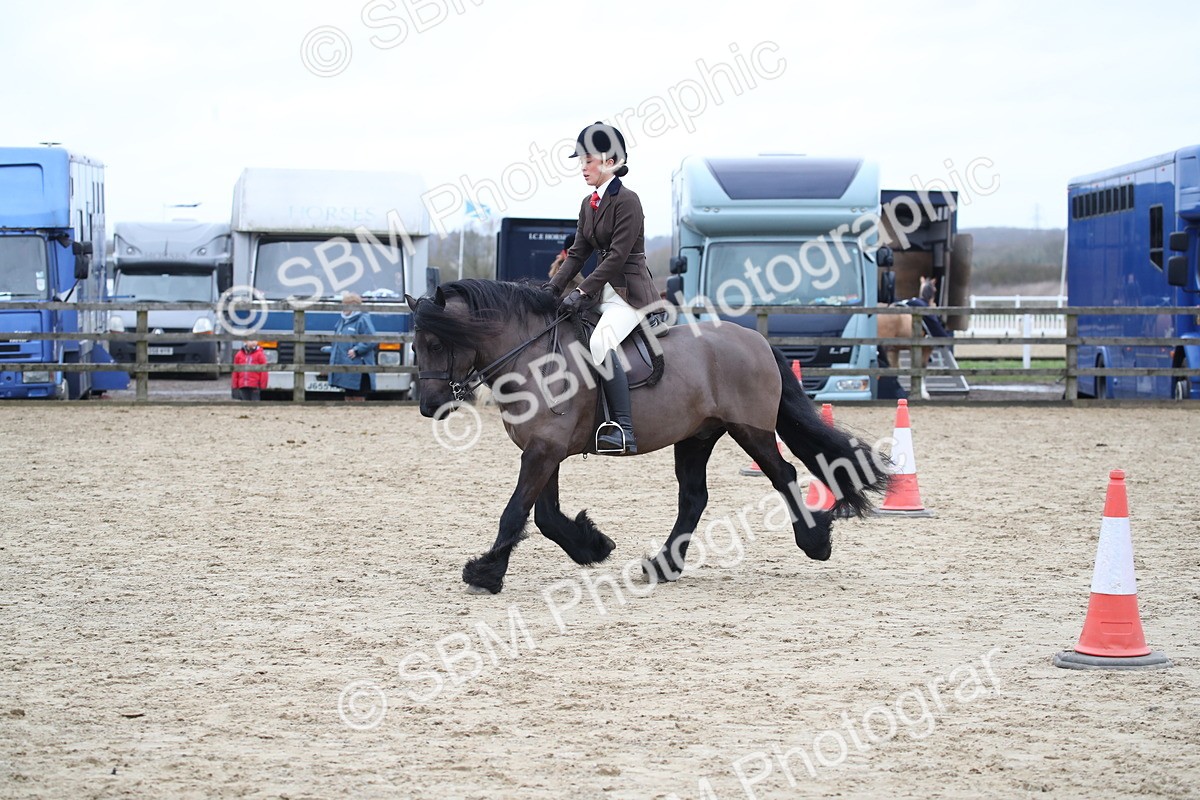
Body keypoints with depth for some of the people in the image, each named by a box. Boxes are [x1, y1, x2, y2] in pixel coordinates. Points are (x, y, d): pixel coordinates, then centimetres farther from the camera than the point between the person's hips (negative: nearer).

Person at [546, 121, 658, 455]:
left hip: (629, 290, -10)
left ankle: (623, 430, -35)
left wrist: (583, 292, -22)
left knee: (601, 342, -32)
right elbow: (578, 252, 13)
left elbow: (617, 255, -18)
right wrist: (553, 286, -1)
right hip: (603, 292, 10)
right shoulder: (588, 204, 14)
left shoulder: (626, 201, -12)